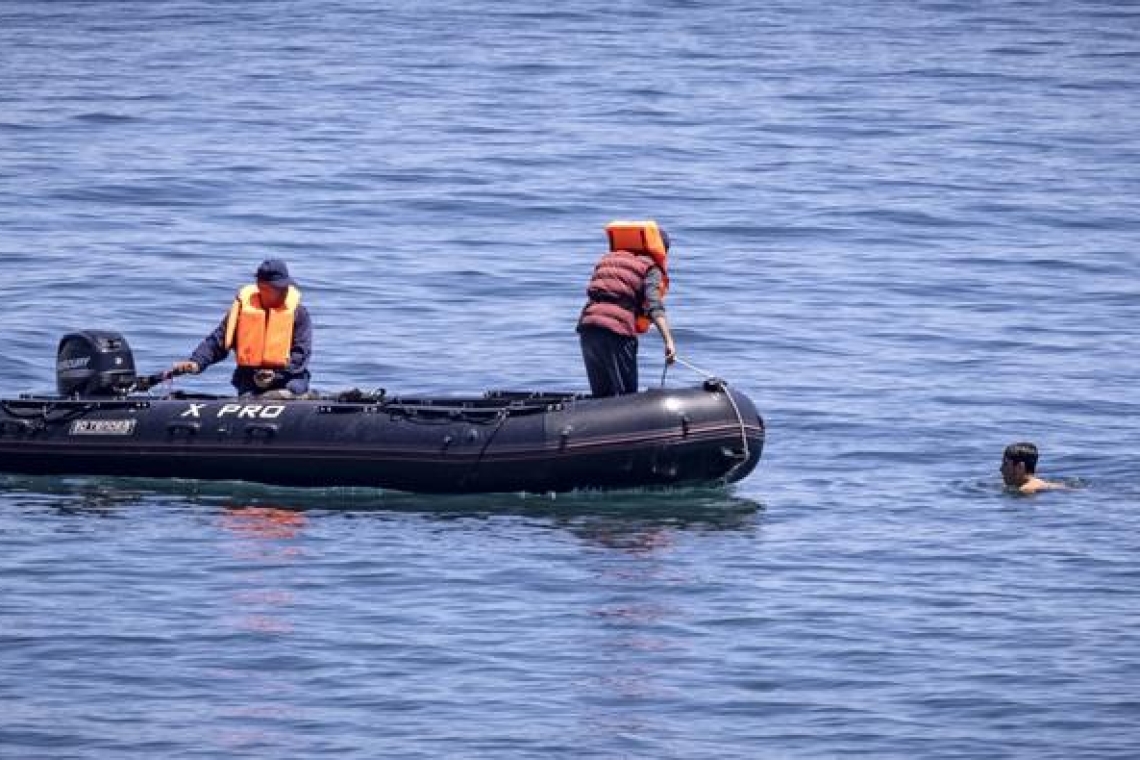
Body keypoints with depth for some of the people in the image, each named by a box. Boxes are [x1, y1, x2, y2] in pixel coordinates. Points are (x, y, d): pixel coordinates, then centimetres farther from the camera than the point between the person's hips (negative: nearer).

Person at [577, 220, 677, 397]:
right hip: (617, 331, -6)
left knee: (601, 396, 15)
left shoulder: (608, 260, 27)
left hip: (587, 324, 6)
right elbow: (654, 306, -9)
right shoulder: (651, 268, 7)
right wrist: (669, 341, -17)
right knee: (626, 397, -3)